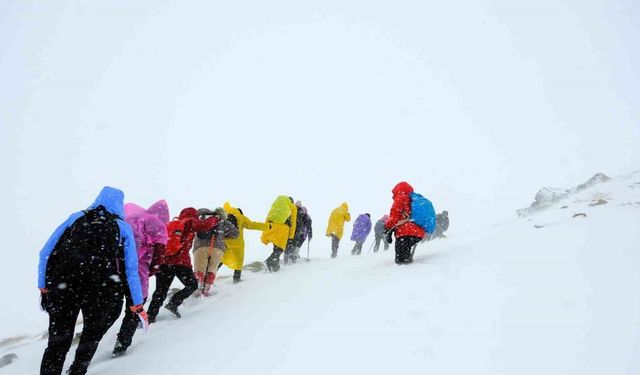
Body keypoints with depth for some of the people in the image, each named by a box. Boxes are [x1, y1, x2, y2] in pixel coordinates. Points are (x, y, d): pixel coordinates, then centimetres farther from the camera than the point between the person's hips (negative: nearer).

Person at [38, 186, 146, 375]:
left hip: (61, 288, 2)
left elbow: (46, 253, 11)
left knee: (58, 341, 16)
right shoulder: (123, 227, 10)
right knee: (92, 336, 22)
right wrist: (137, 305, 11)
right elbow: (130, 269, 6)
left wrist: (43, 286, 19)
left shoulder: (75, 218, 15)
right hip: (100, 292, -2)